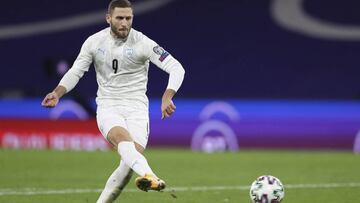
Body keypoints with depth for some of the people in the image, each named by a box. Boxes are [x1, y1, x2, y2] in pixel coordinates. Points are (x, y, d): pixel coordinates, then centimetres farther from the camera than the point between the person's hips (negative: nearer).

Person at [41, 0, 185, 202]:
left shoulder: (143, 43, -7)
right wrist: (57, 93, -9)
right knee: (122, 138, -33)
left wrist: (167, 97, -28)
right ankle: (149, 175, -61)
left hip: (136, 107, 0)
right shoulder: (94, 42, 1)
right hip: (108, 107, 0)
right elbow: (75, 72, 9)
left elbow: (176, 68, -11)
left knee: (133, 157, -19)